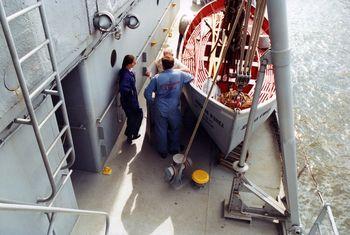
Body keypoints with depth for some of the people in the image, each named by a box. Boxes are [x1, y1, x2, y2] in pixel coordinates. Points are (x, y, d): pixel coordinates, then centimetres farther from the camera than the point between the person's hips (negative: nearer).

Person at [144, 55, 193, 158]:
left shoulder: (157, 78, -13)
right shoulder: (180, 74, -9)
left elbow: (147, 93, -10)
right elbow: (191, 77, 11)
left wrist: (153, 101, 7)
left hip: (160, 109, -1)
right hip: (174, 109, 1)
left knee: (161, 130, 16)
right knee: (175, 129, 22)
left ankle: (163, 151, 30)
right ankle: (174, 149, 37)